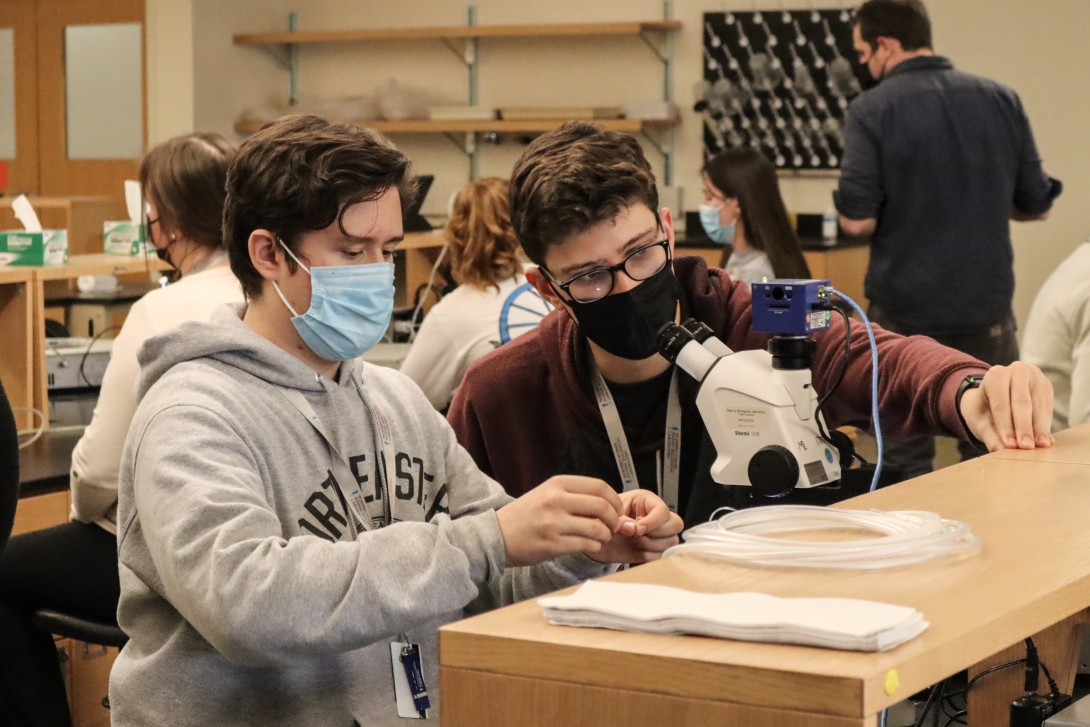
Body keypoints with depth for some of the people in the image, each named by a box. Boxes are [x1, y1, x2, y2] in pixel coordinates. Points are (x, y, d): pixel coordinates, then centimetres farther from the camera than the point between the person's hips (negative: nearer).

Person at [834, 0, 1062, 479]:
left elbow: (857, 220, -14)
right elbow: (1037, 204, 6)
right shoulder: (1001, 100, 2)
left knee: (906, 462, 6)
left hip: (905, 312, -3)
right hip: (987, 308, 3)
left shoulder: (873, 110, -9)